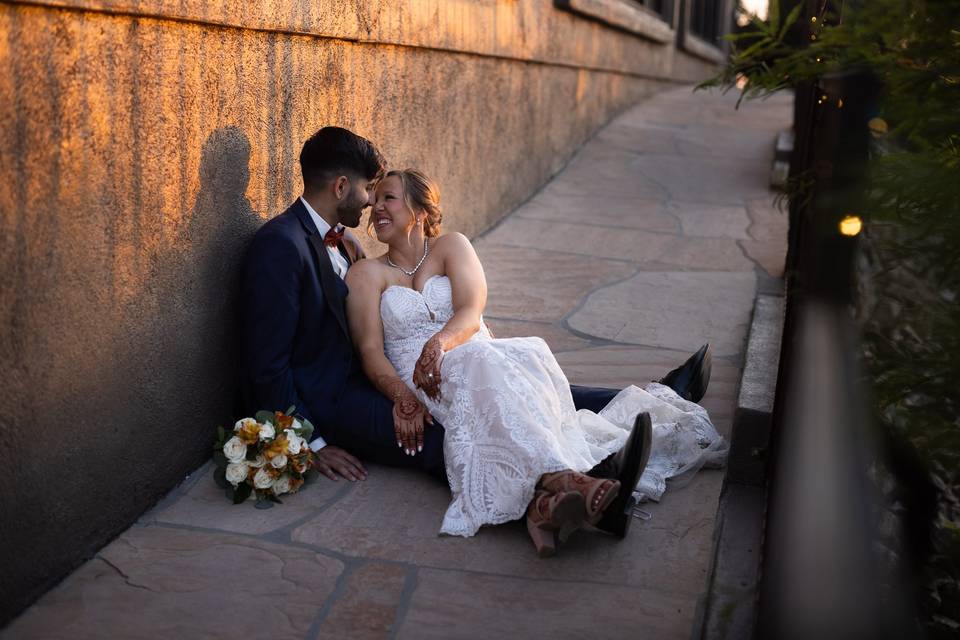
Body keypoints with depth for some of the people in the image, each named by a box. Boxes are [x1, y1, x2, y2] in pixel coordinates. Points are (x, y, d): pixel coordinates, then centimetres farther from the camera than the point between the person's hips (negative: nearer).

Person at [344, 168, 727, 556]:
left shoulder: (451, 247, 18)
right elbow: (371, 351, 1)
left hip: (480, 358, 2)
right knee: (483, 364, -36)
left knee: (529, 354, -33)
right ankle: (563, 480, -60)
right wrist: (402, 395, -21)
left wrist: (438, 342, -25)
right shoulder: (366, 274, 16)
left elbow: (470, 315, -1)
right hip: (416, 379, -2)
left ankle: (540, 502, -58)